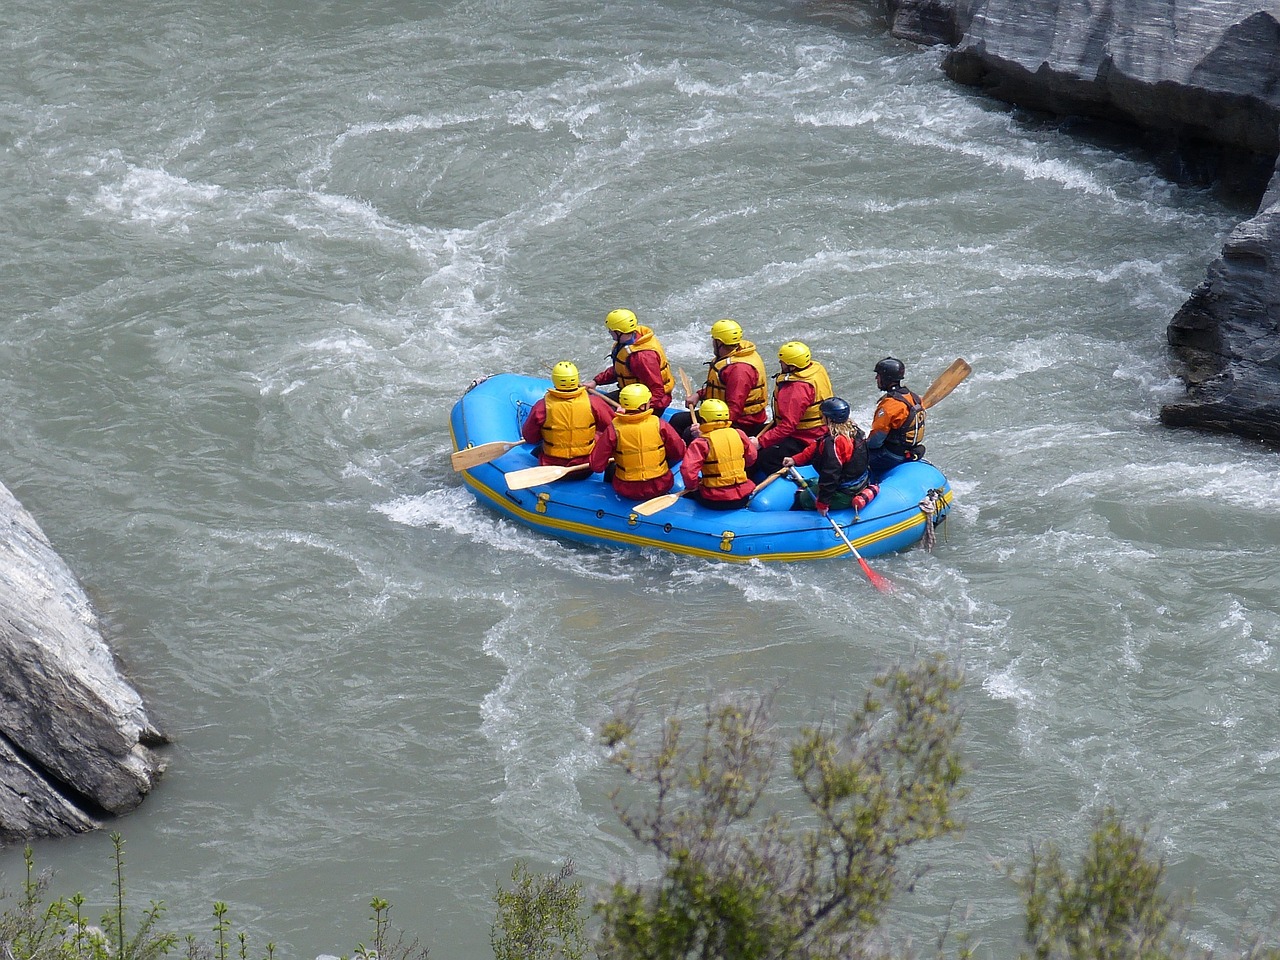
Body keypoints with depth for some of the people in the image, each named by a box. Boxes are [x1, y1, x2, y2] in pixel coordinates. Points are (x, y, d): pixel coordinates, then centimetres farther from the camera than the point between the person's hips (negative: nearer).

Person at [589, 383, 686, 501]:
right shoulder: (659, 424, -14)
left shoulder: (613, 429, -14)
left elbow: (597, 466, -9)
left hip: (627, 491, 1)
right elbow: (679, 453, -2)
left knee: (611, 469, 33)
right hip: (661, 487, -1)